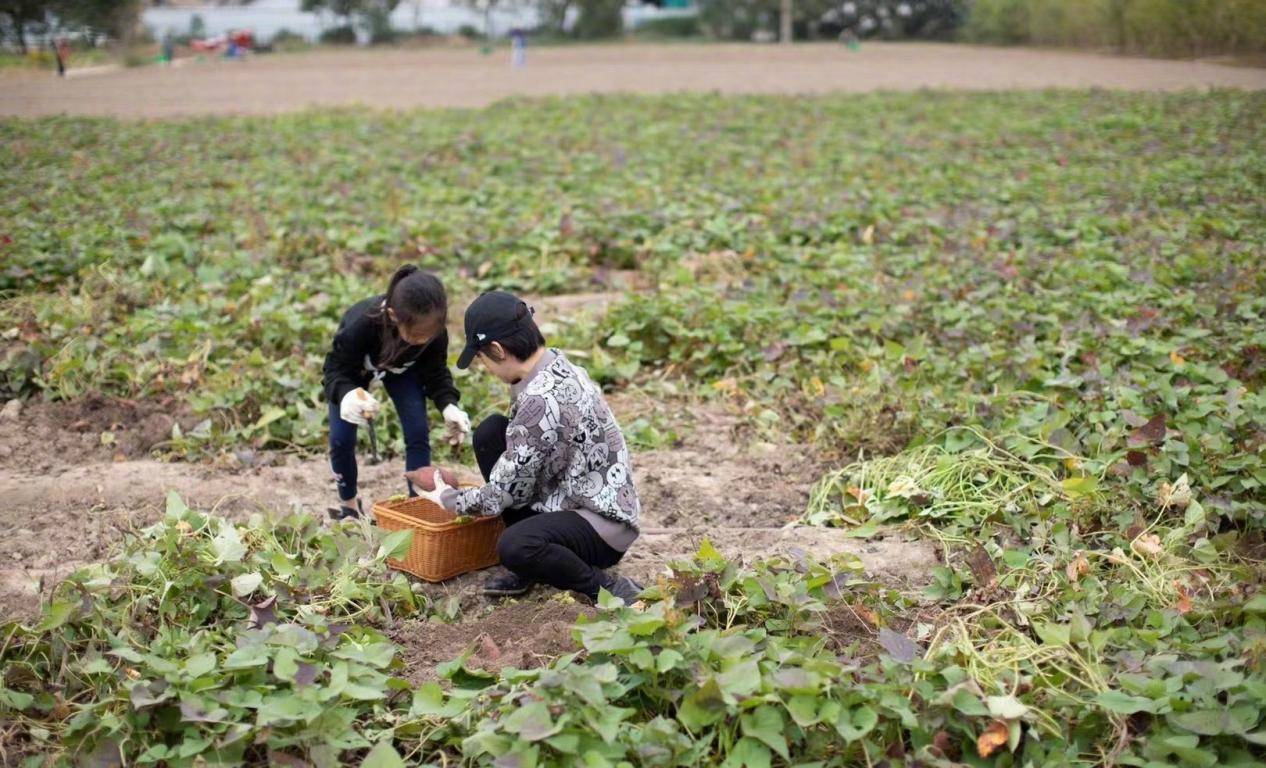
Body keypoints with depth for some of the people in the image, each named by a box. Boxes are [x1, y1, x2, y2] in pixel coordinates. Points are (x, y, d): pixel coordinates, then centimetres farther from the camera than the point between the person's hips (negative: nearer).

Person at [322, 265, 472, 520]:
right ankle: (349, 506, 21)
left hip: (402, 369, 2)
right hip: (354, 370, -1)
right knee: (341, 440, -5)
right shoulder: (361, 324, -46)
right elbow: (336, 370, -34)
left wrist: (448, 405, -37)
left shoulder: (434, 331, -36)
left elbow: (436, 372, -18)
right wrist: (346, 394, -57)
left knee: (418, 434, -11)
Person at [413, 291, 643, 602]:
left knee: (514, 547, -34)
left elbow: (502, 494, -18)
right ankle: (529, 564, 10)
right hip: (569, 499, 10)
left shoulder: (541, 400, -27)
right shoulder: (556, 363, 1)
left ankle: (606, 588, -8)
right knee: (489, 432, 3)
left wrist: (448, 500, 1)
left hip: (605, 524, -10)